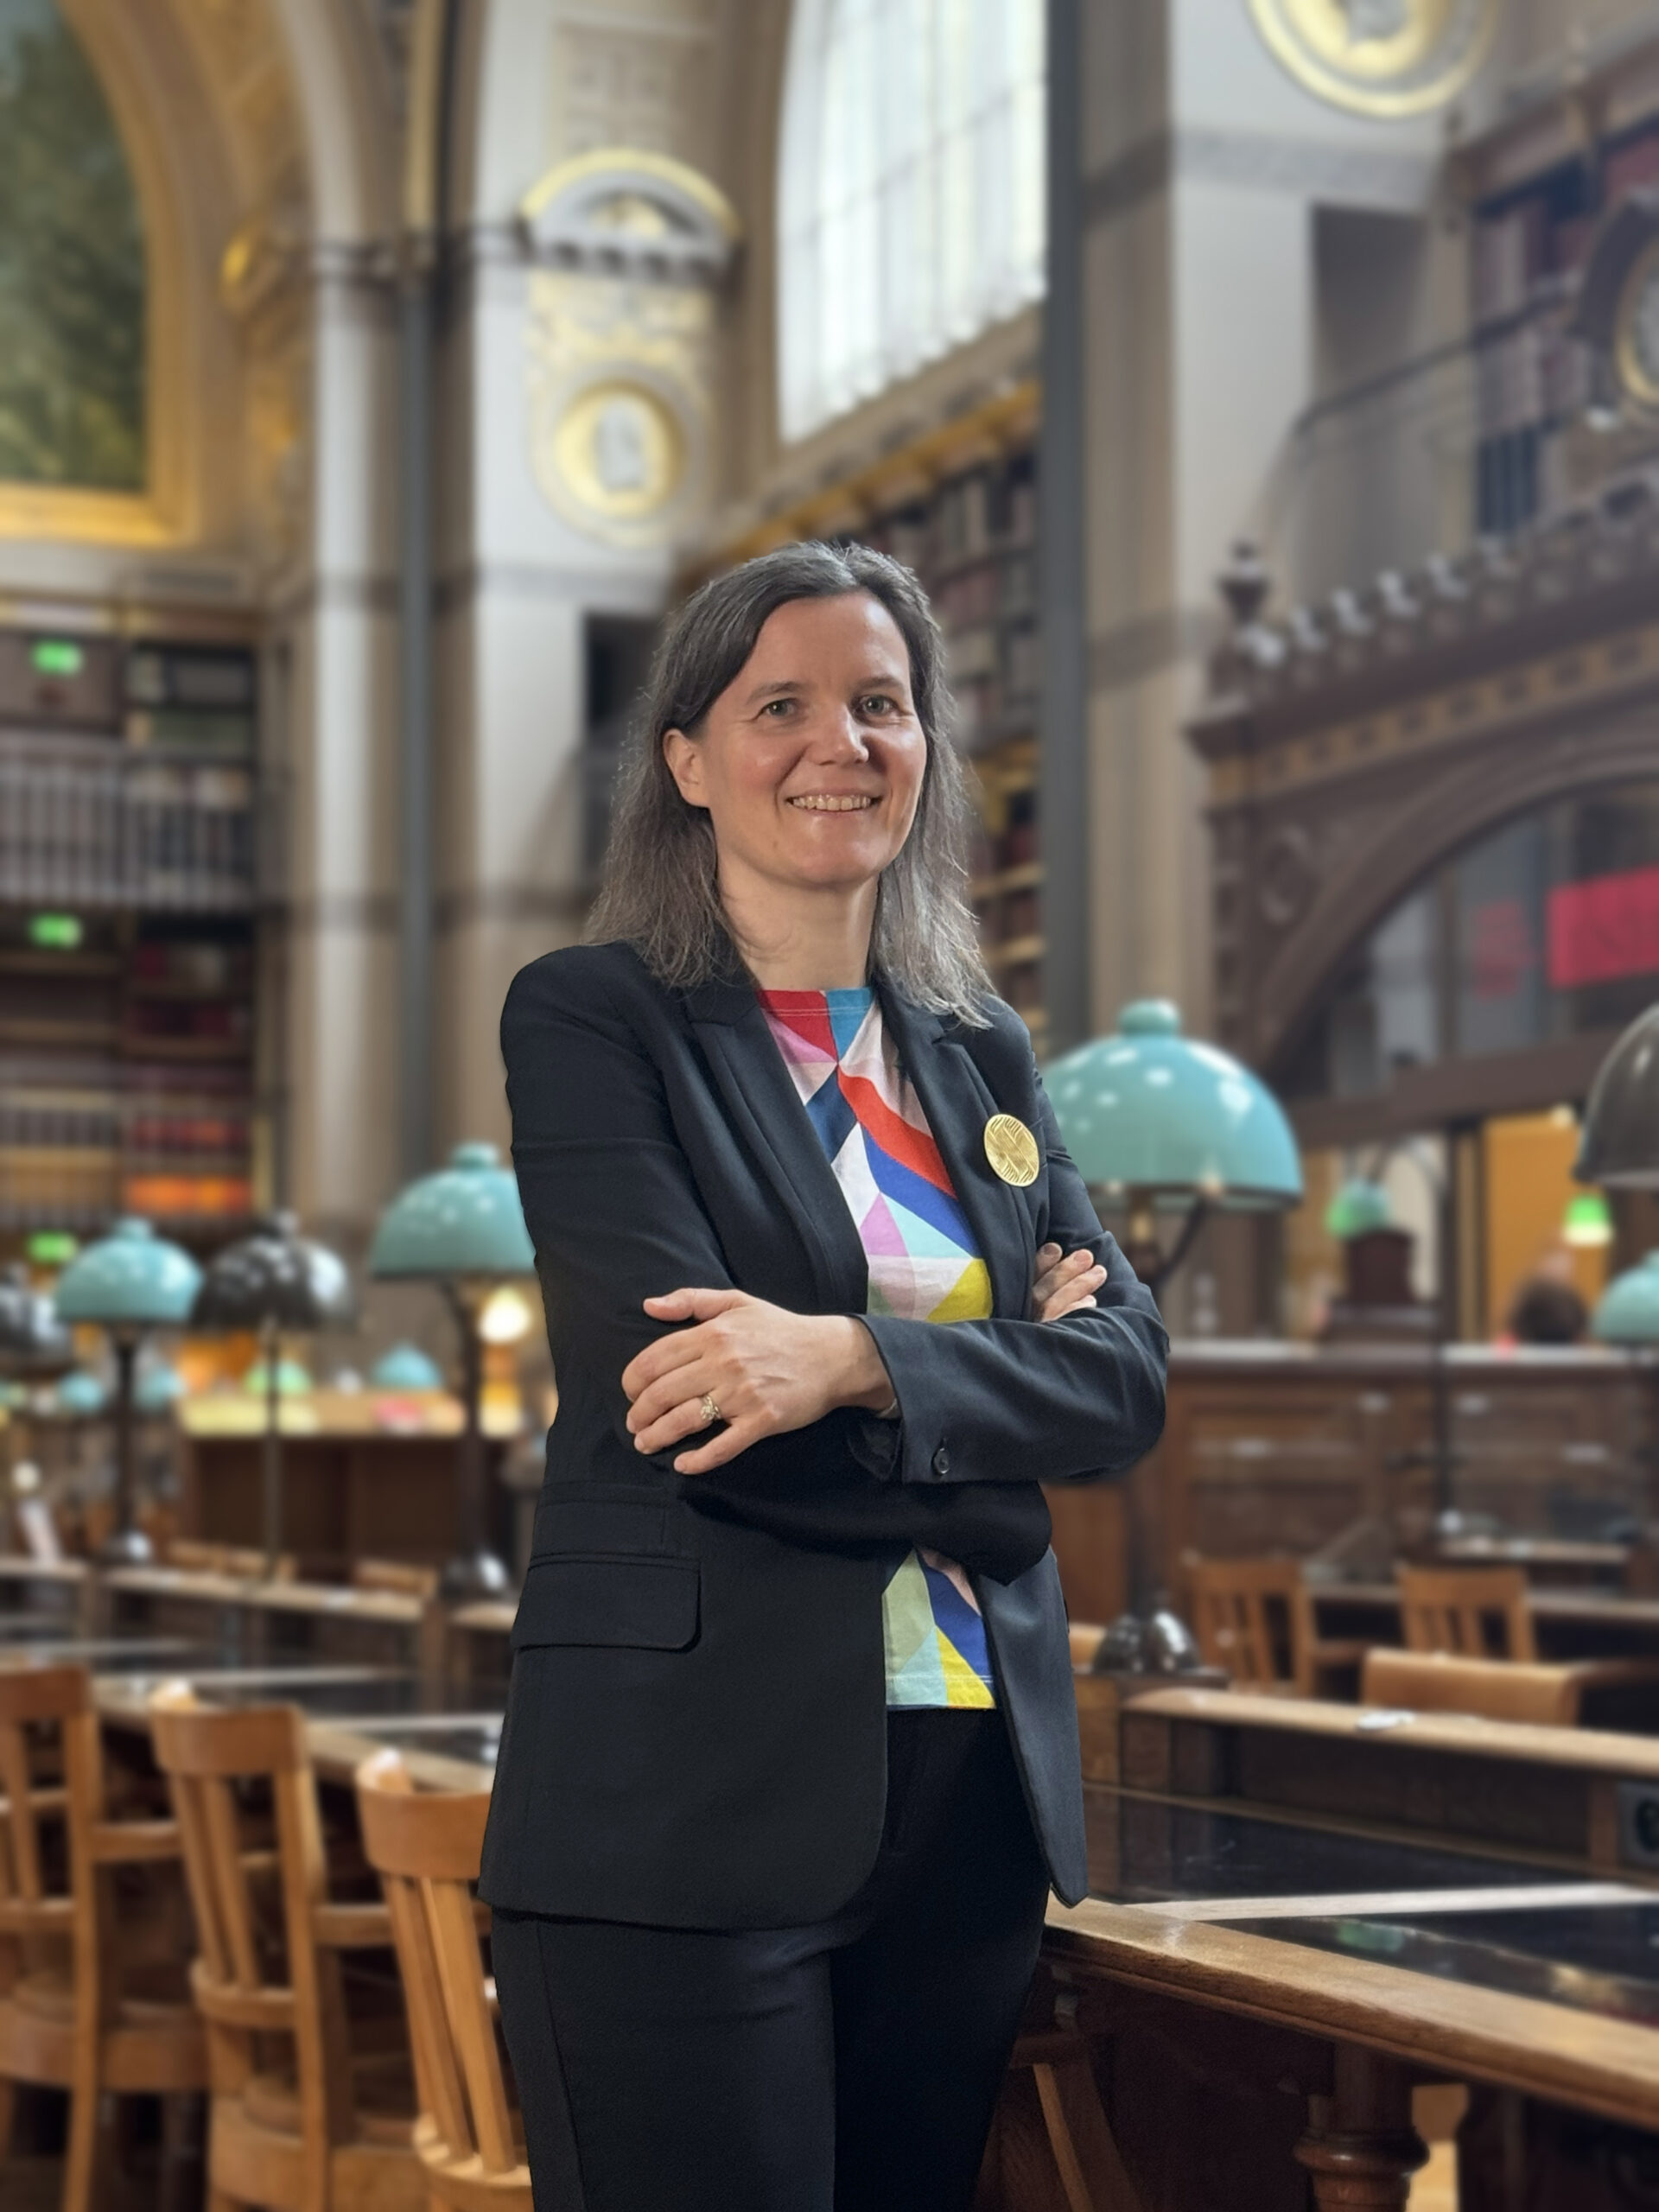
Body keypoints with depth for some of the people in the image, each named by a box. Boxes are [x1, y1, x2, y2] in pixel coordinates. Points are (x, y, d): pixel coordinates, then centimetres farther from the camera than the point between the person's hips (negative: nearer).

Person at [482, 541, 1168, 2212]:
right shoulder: (587, 1019, -1)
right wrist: (997, 1378, -5)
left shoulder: (982, 1057, 15)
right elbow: (672, 1375, -13)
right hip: (688, 1807, -5)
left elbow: (1128, 1377, 2)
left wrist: (855, 1359, -15)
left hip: (972, 1802, 5)